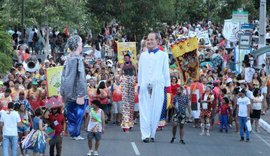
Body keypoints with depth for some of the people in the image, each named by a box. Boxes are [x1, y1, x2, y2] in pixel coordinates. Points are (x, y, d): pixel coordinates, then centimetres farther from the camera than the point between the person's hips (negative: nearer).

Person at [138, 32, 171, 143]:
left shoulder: (163, 55, 9)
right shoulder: (143, 55, 17)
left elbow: (166, 72, 9)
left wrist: (167, 86, 2)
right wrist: (139, 86, 15)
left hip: (158, 87, -2)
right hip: (145, 87, 2)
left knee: (156, 111, -2)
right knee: (145, 111, -6)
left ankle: (152, 134, 8)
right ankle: (145, 134, -8)